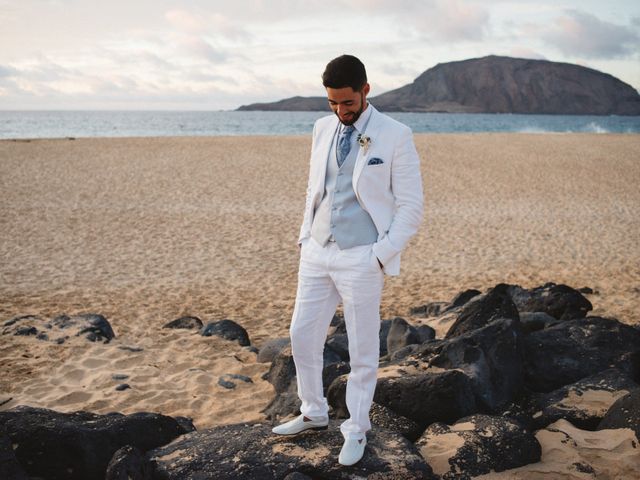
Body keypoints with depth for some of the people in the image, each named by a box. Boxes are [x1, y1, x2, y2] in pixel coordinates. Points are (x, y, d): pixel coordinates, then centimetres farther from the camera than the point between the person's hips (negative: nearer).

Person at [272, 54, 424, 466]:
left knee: (363, 350, 5)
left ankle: (356, 430, 23)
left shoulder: (396, 136, -8)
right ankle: (314, 413, 31)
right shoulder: (323, 128, 8)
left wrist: (381, 255, -12)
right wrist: (305, 236, 10)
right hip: (316, 252, 6)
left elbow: (411, 207, -7)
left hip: (361, 259, -5)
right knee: (303, 336, 11)